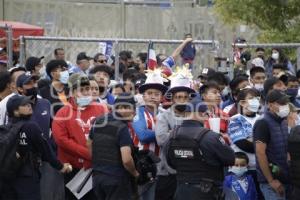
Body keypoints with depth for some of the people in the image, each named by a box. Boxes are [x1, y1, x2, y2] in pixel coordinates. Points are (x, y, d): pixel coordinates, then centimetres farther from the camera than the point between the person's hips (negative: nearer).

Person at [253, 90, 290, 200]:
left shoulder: (284, 122, 11)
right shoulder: (263, 124, -11)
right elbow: (260, 153, -17)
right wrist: (271, 181, -17)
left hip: (285, 178, 7)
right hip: (272, 180, -7)